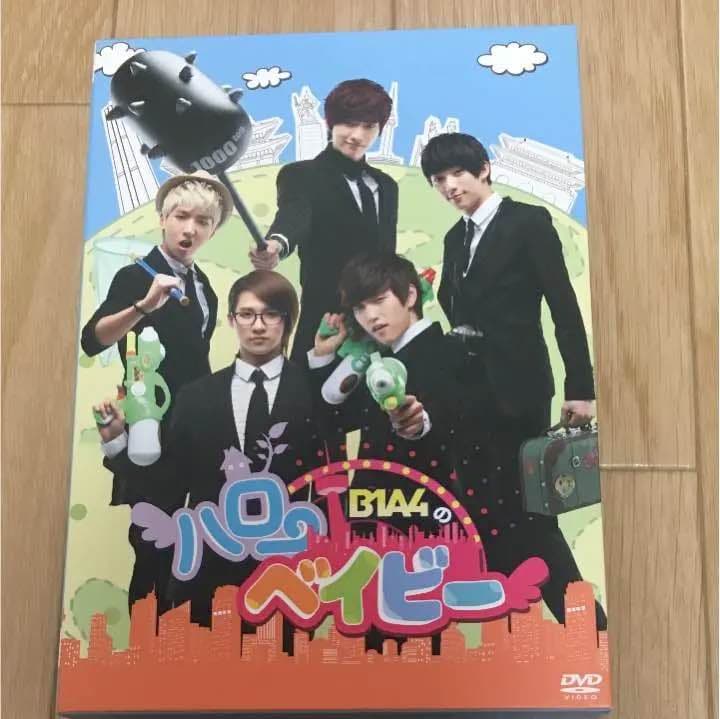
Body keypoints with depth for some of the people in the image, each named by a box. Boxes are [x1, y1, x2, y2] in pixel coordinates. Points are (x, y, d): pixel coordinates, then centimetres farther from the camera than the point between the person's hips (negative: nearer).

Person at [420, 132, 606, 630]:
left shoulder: (528, 221, -2)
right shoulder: (456, 237, 17)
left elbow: (565, 307, -7)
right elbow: (457, 312, 11)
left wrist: (581, 388, -11)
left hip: (517, 388, -6)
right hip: (470, 389, 6)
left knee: (526, 510, -3)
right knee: (484, 511, 8)